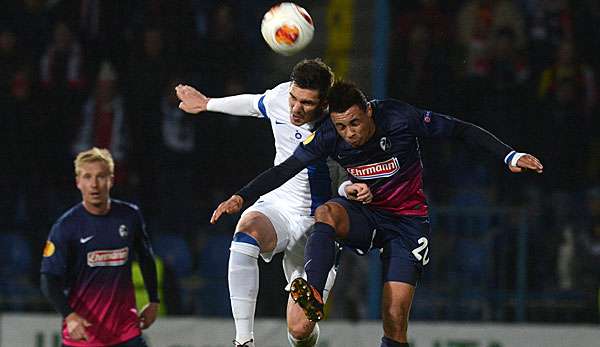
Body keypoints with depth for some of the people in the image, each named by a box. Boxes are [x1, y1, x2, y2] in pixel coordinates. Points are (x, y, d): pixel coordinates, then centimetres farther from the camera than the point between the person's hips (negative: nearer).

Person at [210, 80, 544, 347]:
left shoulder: (400, 118, -21)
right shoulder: (329, 137, -14)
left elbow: (461, 130, -11)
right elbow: (285, 170, -10)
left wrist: (510, 155, -13)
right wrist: (241, 197, -20)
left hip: (408, 221, -2)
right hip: (365, 215, 2)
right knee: (326, 213, -34)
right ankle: (313, 297, -49)